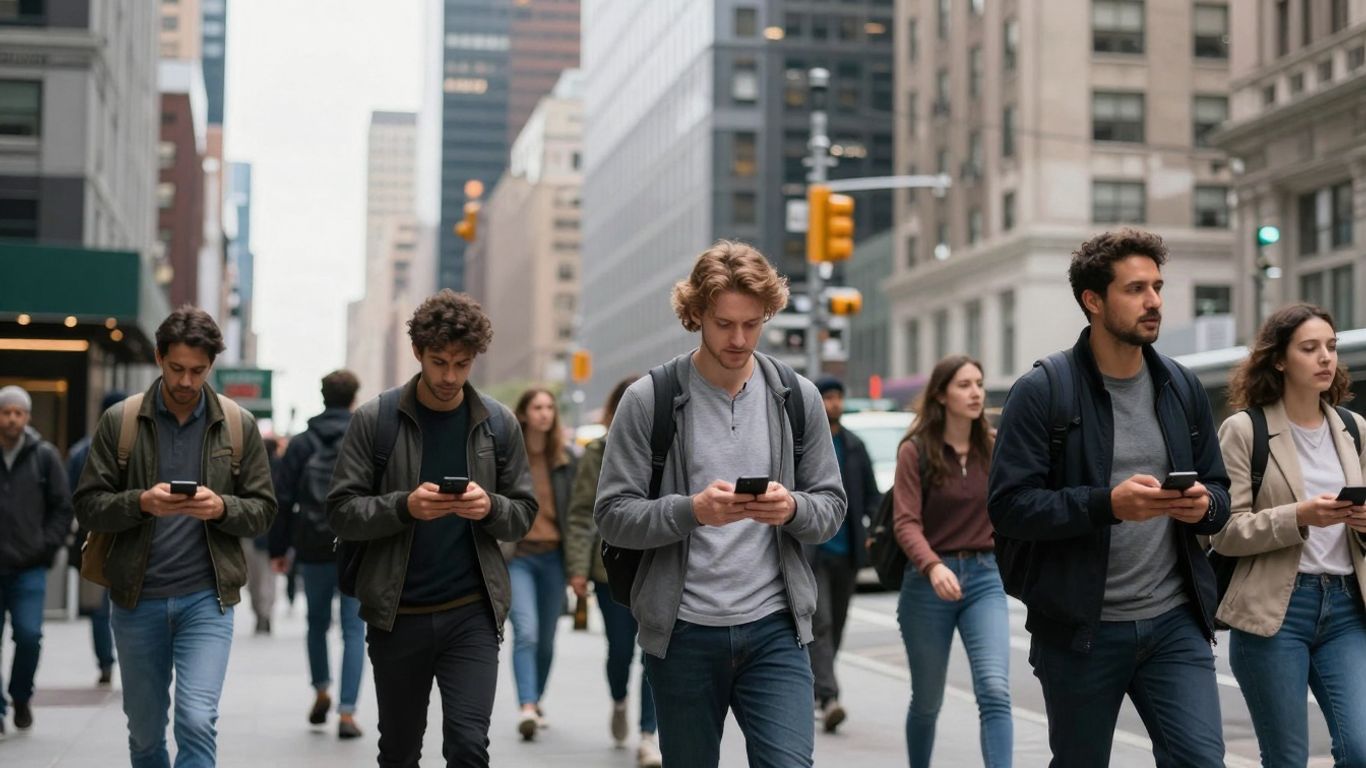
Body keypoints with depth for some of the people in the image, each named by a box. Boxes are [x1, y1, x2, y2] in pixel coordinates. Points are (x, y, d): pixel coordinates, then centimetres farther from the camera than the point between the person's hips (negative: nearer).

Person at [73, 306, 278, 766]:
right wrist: (141, 502, -19)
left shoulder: (238, 425, 1)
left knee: (197, 721, -14)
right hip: (137, 599, 1)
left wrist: (221, 507, -17)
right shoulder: (120, 421, 0)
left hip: (207, 598, -1)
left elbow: (263, 511, 3)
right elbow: (88, 505, 0)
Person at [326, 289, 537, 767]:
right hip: (397, 616, 0)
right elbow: (342, 513, -4)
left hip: (472, 614, 0)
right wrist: (405, 506, -21)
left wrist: (490, 507, -16)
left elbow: (523, 515, 6)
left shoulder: (498, 423, 3)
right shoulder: (375, 421, -3)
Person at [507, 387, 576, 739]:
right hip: (516, 556, -3)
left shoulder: (565, 459, 8)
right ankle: (527, 708, -23)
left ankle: (536, 701, 30)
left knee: (546, 638, 10)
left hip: (553, 557, 3)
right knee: (526, 632, -18)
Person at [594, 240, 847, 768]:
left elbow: (832, 509, 7)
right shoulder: (649, 400, -4)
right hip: (683, 632, -1)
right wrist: (692, 510, -23)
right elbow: (613, 517, -6)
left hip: (774, 629, 1)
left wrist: (793, 508, -16)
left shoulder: (797, 397, 4)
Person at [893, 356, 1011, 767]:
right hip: (928, 580, -2)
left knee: (995, 690, -16)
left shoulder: (993, 448, 3)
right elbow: (906, 522, -15)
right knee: (927, 700, 11)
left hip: (984, 578, 2)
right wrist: (934, 567, -30)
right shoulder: (915, 451, -6)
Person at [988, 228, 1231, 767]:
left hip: (1175, 622, 4)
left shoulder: (1182, 389, 9)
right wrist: (1108, 504, -25)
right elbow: (1009, 505, -14)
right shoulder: (1042, 392, -7)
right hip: (1080, 629, -3)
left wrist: (1205, 507, -9)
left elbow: (1219, 492, 16)